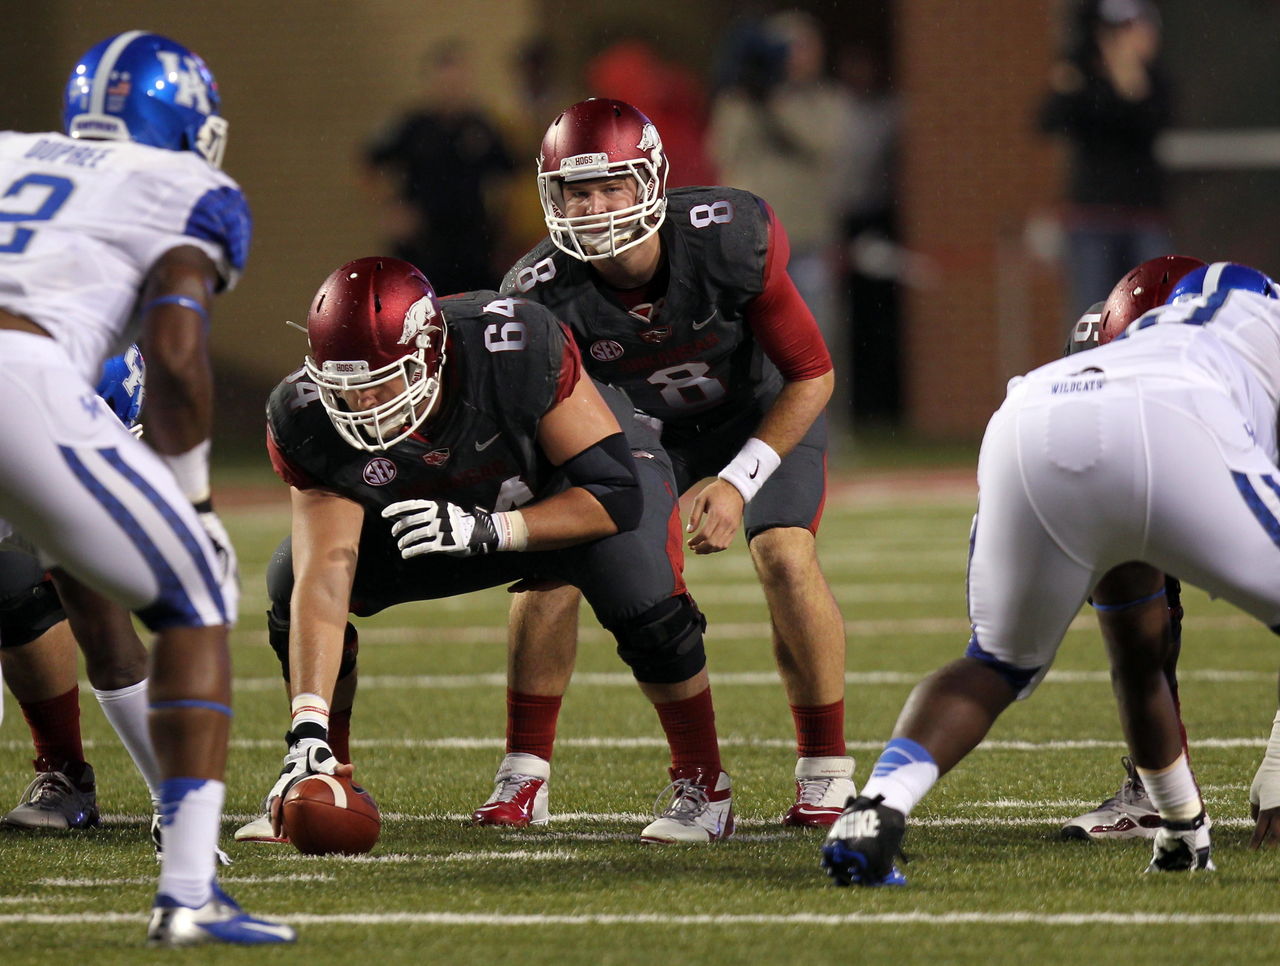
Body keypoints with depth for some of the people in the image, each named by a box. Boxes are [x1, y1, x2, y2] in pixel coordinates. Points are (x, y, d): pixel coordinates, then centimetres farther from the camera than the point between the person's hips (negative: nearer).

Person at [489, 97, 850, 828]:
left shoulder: (729, 240, -34)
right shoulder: (546, 292, -29)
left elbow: (812, 376, -23)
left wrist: (738, 483, -28)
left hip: (766, 414, -3)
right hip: (649, 426, 3)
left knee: (786, 557, -24)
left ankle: (827, 774, -9)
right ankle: (523, 775, 1)